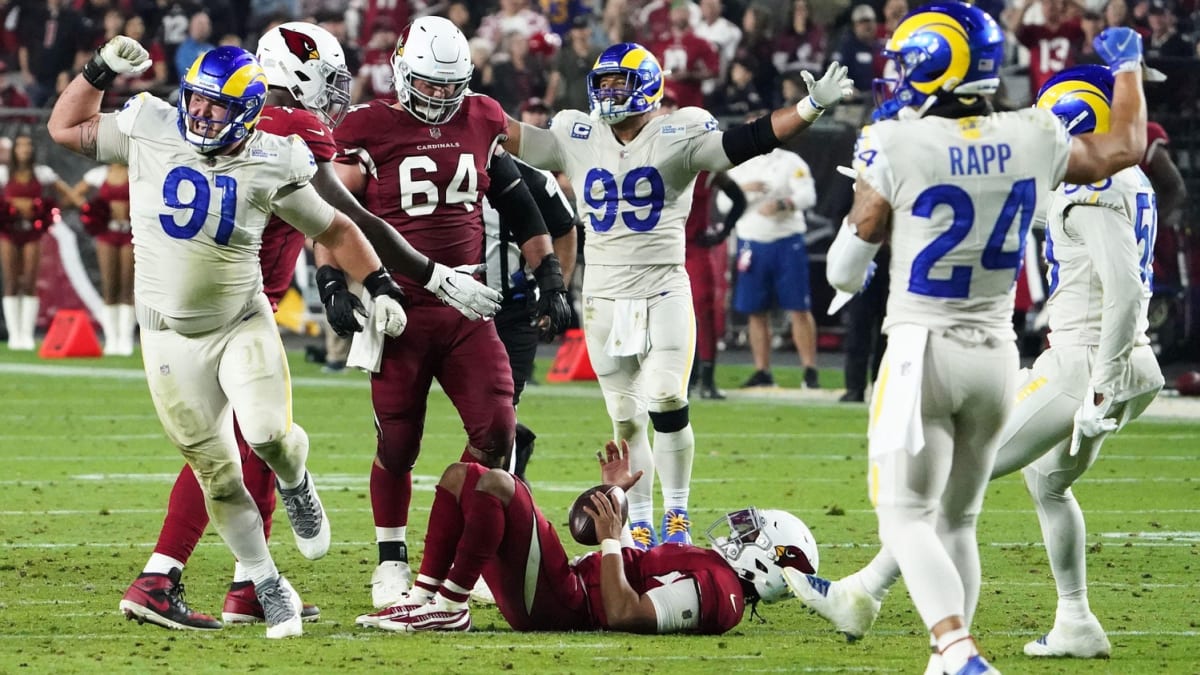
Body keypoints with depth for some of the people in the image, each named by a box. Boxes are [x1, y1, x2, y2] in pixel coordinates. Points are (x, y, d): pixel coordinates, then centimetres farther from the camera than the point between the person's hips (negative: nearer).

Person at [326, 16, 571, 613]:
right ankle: (391, 561, 18)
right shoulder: (369, 132, -4)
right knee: (397, 444, 2)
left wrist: (551, 281, 14)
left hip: (467, 311, 3)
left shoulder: (480, 124, 8)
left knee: (495, 432, -5)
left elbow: (520, 210, 16)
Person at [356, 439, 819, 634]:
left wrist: (611, 540, -18)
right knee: (461, 477, 9)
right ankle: (421, 602, 0)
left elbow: (622, 614, -26)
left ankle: (448, 608, -16)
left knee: (495, 483, -25)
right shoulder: (714, 572, 18)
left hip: (555, 603, -10)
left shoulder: (712, 587, -15)